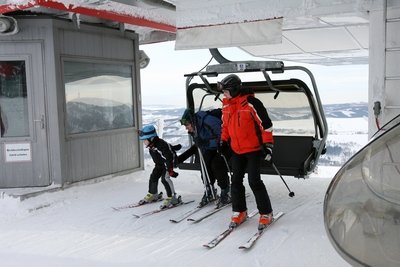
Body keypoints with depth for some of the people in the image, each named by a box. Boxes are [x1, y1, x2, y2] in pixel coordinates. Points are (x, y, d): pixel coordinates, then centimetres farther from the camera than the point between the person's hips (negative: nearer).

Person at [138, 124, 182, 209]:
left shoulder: (161, 145, -34)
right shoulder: (151, 146, -7)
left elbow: (168, 158, -34)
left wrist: (170, 170, -35)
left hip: (169, 162, -9)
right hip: (160, 164, 9)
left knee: (165, 178, -22)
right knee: (153, 177, 10)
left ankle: (172, 197, -15)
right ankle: (152, 195, 31)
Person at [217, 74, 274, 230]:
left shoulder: (251, 103, -17)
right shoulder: (226, 105, 5)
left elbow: (266, 124, -14)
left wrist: (268, 146, -15)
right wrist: (223, 141, 16)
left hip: (254, 150, -7)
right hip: (237, 151, 7)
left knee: (254, 181, -8)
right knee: (236, 181, 6)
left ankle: (266, 213, 7)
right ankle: (239, 212, 20)